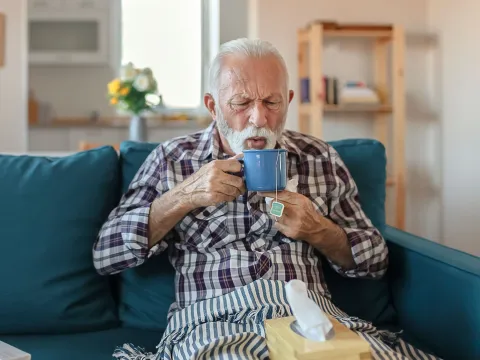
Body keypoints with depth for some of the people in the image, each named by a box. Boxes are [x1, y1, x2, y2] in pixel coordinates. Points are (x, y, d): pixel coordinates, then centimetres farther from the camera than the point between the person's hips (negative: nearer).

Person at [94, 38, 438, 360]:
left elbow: (376, 261, 16)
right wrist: (183, 197, -9)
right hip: (214, 321, -2)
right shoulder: (173, 160, 9)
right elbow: (106, 255, 3)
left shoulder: (320, 158, 13)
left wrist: (318, 230, -4)